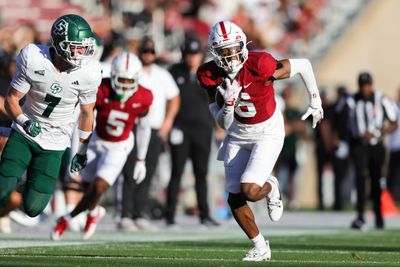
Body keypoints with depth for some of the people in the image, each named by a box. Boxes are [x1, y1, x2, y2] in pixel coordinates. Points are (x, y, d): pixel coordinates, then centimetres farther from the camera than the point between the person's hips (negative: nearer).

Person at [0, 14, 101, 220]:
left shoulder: (88, 73, -16)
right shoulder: (34, 60, -20)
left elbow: (86, 113, 1)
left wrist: (82, 151, 10)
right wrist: (23, 122, -29)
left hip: (54, 143, 1)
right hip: (24, 134, -1)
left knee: (33, 208, -4)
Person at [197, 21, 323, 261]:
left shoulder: (259, 65, -27)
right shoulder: (211, 76, -14)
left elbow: (303, 65, -12)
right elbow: (224, 123, -9)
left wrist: (315, 102, 0)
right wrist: (228, 101, -31)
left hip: (268, 133, -5)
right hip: (238, 135, 5)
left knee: (250, 191, -21)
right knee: (234, 199, 2)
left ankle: (270, 187, 17)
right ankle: (260, 247, 23)